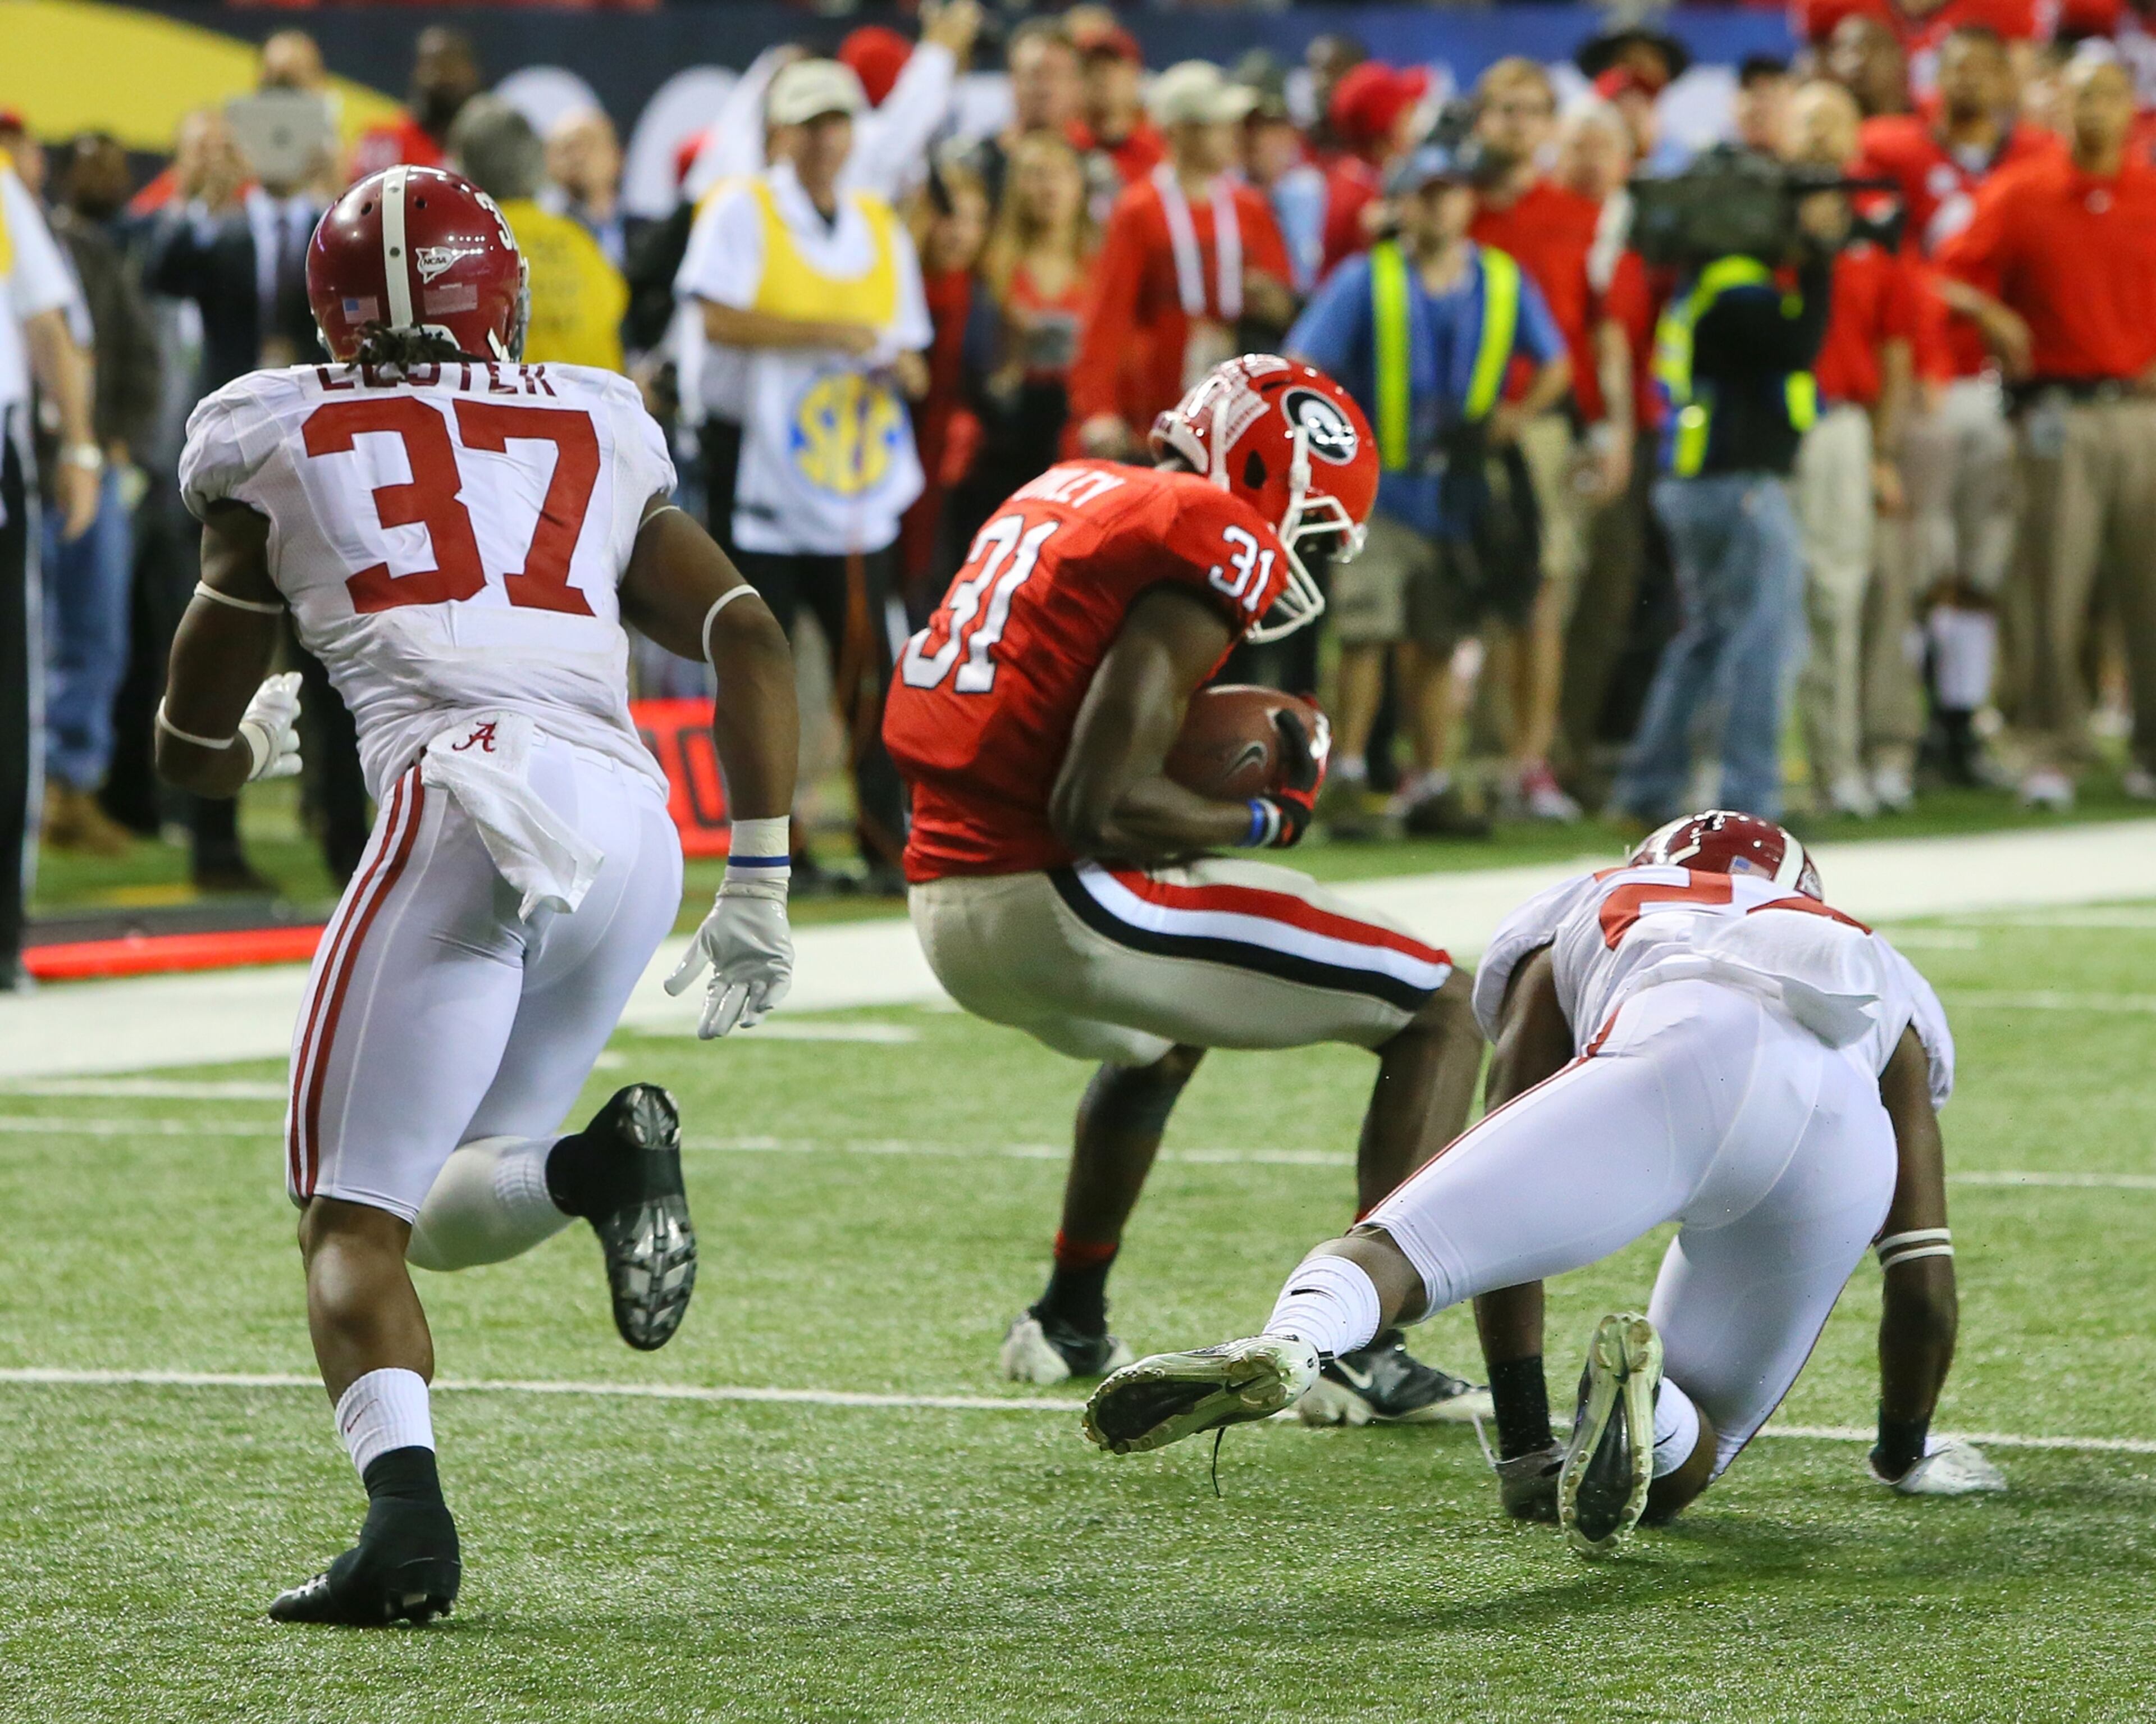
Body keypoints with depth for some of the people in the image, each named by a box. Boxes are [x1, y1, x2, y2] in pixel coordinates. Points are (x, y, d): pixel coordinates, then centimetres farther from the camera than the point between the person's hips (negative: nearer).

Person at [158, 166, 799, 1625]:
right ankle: (602, 1165, -16)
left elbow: (195, 751, 29)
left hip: (466, 805, -4)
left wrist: (253, 746, 52)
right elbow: (752, 643, 16)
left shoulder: (277, 446, 19)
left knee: (354, 1221, 0)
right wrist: (761, 889, 16)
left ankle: (407, 1506, -26)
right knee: (442, 1212, 17)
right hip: (637, 828, 4)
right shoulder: (597, 438, 27)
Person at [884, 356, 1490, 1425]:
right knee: (1441, 1009, 0)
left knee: (1160, 1039, 42)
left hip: (949, 909, 9)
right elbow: (1100, 808, -20)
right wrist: (1265, 817, -3)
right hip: (1061, 907, -9)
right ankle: (1361, 1346, -8)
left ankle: (1069, 1325, 48)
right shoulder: (1207, 545, -11)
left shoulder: (1063, 497, 17)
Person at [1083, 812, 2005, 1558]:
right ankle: (1646, 1401, -27)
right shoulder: (1887, 981, 45)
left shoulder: (1586, 920, 40)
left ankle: (1289, 1342, -43)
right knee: (1661, 1476, 10)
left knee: (1394, 1250, -6)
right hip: (1844, 1144, 2)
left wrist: (1525, 1450, 40)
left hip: (1674, 1067, -2)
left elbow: (1511, 1221, 35)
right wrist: (1907, 1450, 56)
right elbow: (1925, 1284, 40)